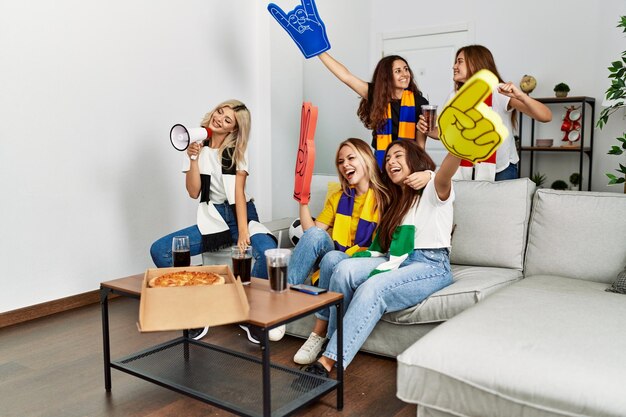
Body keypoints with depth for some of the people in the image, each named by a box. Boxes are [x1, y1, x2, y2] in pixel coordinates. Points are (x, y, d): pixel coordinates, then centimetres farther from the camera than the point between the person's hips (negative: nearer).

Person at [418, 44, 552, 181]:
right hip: (468, 171, 4)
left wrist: (521, 96, -40)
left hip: (501, 170, -4)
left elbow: (546, 117, -23)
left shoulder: (500, 92, -16)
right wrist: (428, 129, -11)